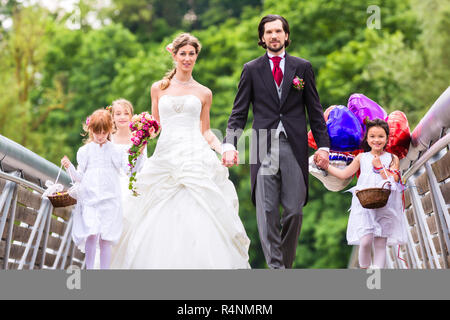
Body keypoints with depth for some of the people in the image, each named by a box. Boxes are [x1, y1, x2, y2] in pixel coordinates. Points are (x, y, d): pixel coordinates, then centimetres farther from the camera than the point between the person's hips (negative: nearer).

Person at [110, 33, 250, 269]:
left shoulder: (203, 93, 12)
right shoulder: (159, 88, 14)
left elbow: (205, 131, 15)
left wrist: (222, 147, -2)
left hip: (196, 159, -1)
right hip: (166, 158, 1)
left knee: (199, 219, -10)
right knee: (161, 219, -5)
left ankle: (200, 263, -5)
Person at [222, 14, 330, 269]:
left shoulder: (303, 67, 10)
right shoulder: (252, 70, 9)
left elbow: (315, 110, 11)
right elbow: (239, 112, 7)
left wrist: (323, 145, 3)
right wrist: (230, 144, -7)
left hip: (294, 146, 1)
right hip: (264, 148, 0)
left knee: (294, 211, 1)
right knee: (267, 211, -6)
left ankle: (286, 263, 17)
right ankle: (275, 267, -4)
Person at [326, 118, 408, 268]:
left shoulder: (392, 159, 8)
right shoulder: (362, 157, 11)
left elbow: (393, 181, -2)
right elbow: (344, 174, 15)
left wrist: (379, 167, -9)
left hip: (384, 205, 0)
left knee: (380, 245, -2)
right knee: (365, 241, -13)